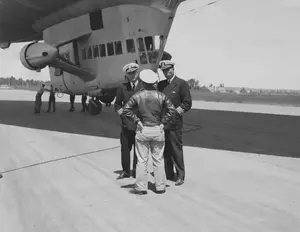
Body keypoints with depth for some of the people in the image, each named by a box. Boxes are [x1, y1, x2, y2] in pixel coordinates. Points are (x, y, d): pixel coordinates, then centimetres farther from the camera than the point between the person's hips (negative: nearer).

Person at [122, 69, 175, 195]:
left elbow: (126, 110, -12)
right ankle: (160, 187, 16)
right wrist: (162, 122, -1)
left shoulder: (137, 96, -5)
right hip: (157, 130, 1)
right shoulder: (161, 96, -2)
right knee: (158, 160, 10)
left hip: (142, 130, -1)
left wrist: (136, 121, -6)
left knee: (142, 160, 6)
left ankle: (141, 187, 11)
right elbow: (172, 110, -5)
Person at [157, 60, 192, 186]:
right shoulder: (161, 84, 13)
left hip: (174, 123, -5)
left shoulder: (182, 84, -3)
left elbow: (187, 104, -6)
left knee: (176, 150, -2)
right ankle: (168, 174, 21)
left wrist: (174, 113, -11)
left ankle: (180, 175, 7)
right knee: (165, 150, 10)